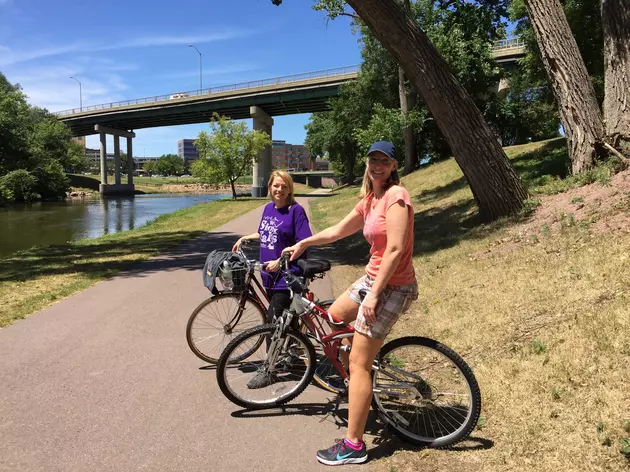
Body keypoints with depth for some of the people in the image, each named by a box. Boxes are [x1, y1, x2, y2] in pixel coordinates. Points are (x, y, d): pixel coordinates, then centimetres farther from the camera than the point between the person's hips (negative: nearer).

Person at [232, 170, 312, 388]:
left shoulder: (296, 210, -12)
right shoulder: (268, 208, 9)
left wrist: (279, 261, -20)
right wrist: (245, 238, 15)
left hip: (287, 274, -7)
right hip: (270, 274, 7)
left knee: (274, 321, -6)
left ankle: (269, 371, 5)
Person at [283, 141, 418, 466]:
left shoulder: (395, 195, -16)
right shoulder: (369, 200, 11)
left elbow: (395, 250, -23)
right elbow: (338, 231, 23)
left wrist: (373, 295, -22)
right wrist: (304, 243, 29)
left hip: (391, 287, -9)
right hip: (373, 279, 9)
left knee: (358, 363, -5)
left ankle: (353, 446, 8)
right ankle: (362, 378, 41)